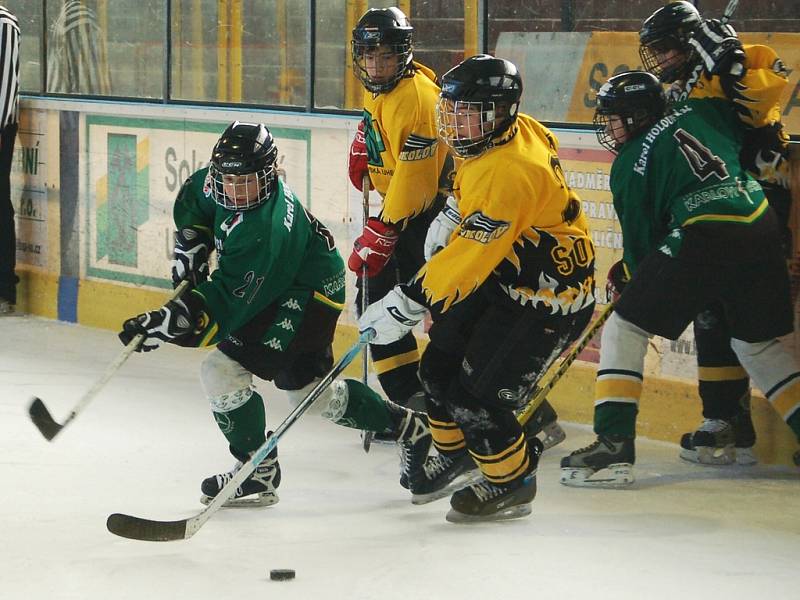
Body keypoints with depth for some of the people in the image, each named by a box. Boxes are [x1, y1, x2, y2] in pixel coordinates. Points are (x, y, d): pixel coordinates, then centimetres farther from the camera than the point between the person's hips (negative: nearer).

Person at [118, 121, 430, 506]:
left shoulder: (263, 233, -36)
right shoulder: (216, 182, -12)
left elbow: (227, 303, -36)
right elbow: (193, 205, 12)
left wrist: (167, 323, -41)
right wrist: (190, 251, -1)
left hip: (308, 298, -10)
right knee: (307, 387, 16)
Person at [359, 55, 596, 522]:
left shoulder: (510, 172, -32)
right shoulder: (517, 131, -2)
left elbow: (471, 256, -34)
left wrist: (408, 303, -33)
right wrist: (452, 215, 15)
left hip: (548, 298, -10)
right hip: (501, 275, 10)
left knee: (475, 395, -11)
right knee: (439, 365, 11)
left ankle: (512, 482, 13)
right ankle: (456, 451, 36)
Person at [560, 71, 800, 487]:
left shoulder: (631, 164, 5)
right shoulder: (700, 110, 16)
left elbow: (639, 238, 10)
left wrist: (634, 274, 27)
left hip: (703, 237, -6)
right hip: (762, 228, 6)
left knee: (624, 328, 6)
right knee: (758, 344, 23)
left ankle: (614, 442, -3)